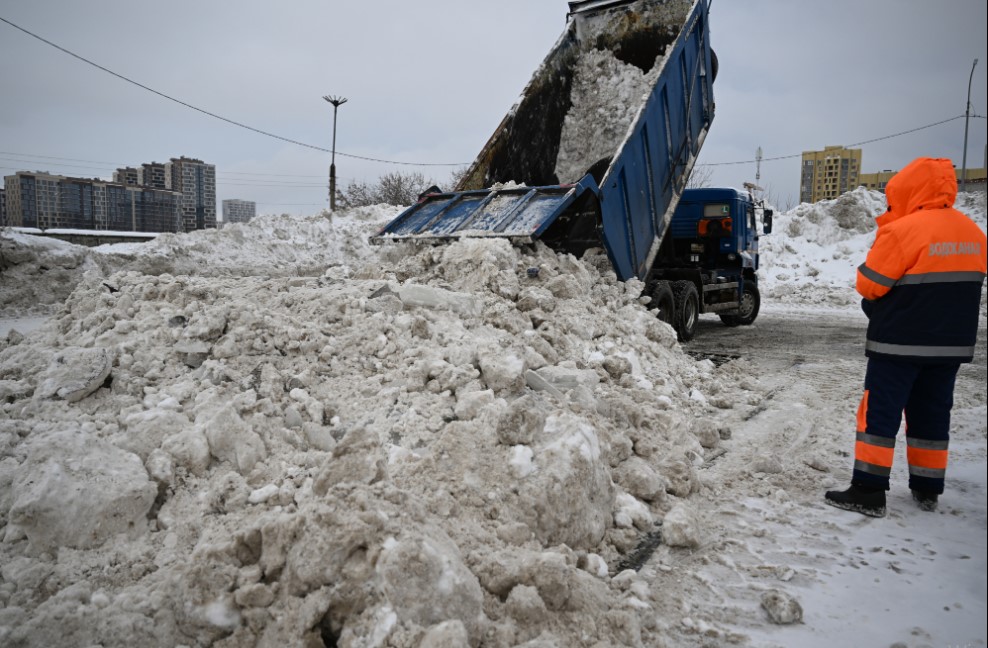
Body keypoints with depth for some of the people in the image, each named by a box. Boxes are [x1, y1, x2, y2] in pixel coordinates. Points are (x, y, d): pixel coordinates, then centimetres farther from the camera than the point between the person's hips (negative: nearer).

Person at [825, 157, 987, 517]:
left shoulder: (902, 231, -16)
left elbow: (869, 285, -12)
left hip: (899, 342, -7)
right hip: (953, 343, 7)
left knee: (880, 412, -2)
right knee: (932, 413, 15)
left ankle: (868, 492, -2)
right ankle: (928, 490, 23)